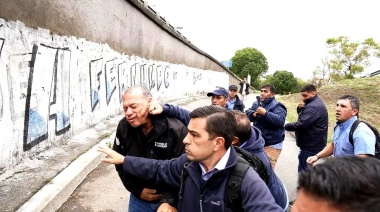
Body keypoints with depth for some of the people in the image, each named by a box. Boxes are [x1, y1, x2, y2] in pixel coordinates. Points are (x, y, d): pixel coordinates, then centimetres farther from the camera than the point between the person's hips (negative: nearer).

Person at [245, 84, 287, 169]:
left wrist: (265, 113, -26)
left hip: (272, 144, -7)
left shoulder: (277, 106, -10)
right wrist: (253, 114, -14)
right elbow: (247, 114, 7)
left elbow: (280, 120, -24)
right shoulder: (256, 104, 11)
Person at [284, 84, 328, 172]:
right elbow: (304, 118, 16)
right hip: (313, 143, 11)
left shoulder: (314, 106, -23)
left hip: (311, 145, -11)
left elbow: (301, 124, -29)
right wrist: (300, 109, -4)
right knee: (309, 169, 20)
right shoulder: (315, 103, 12)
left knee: (304, 171, -5)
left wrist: (285, 126, -15)